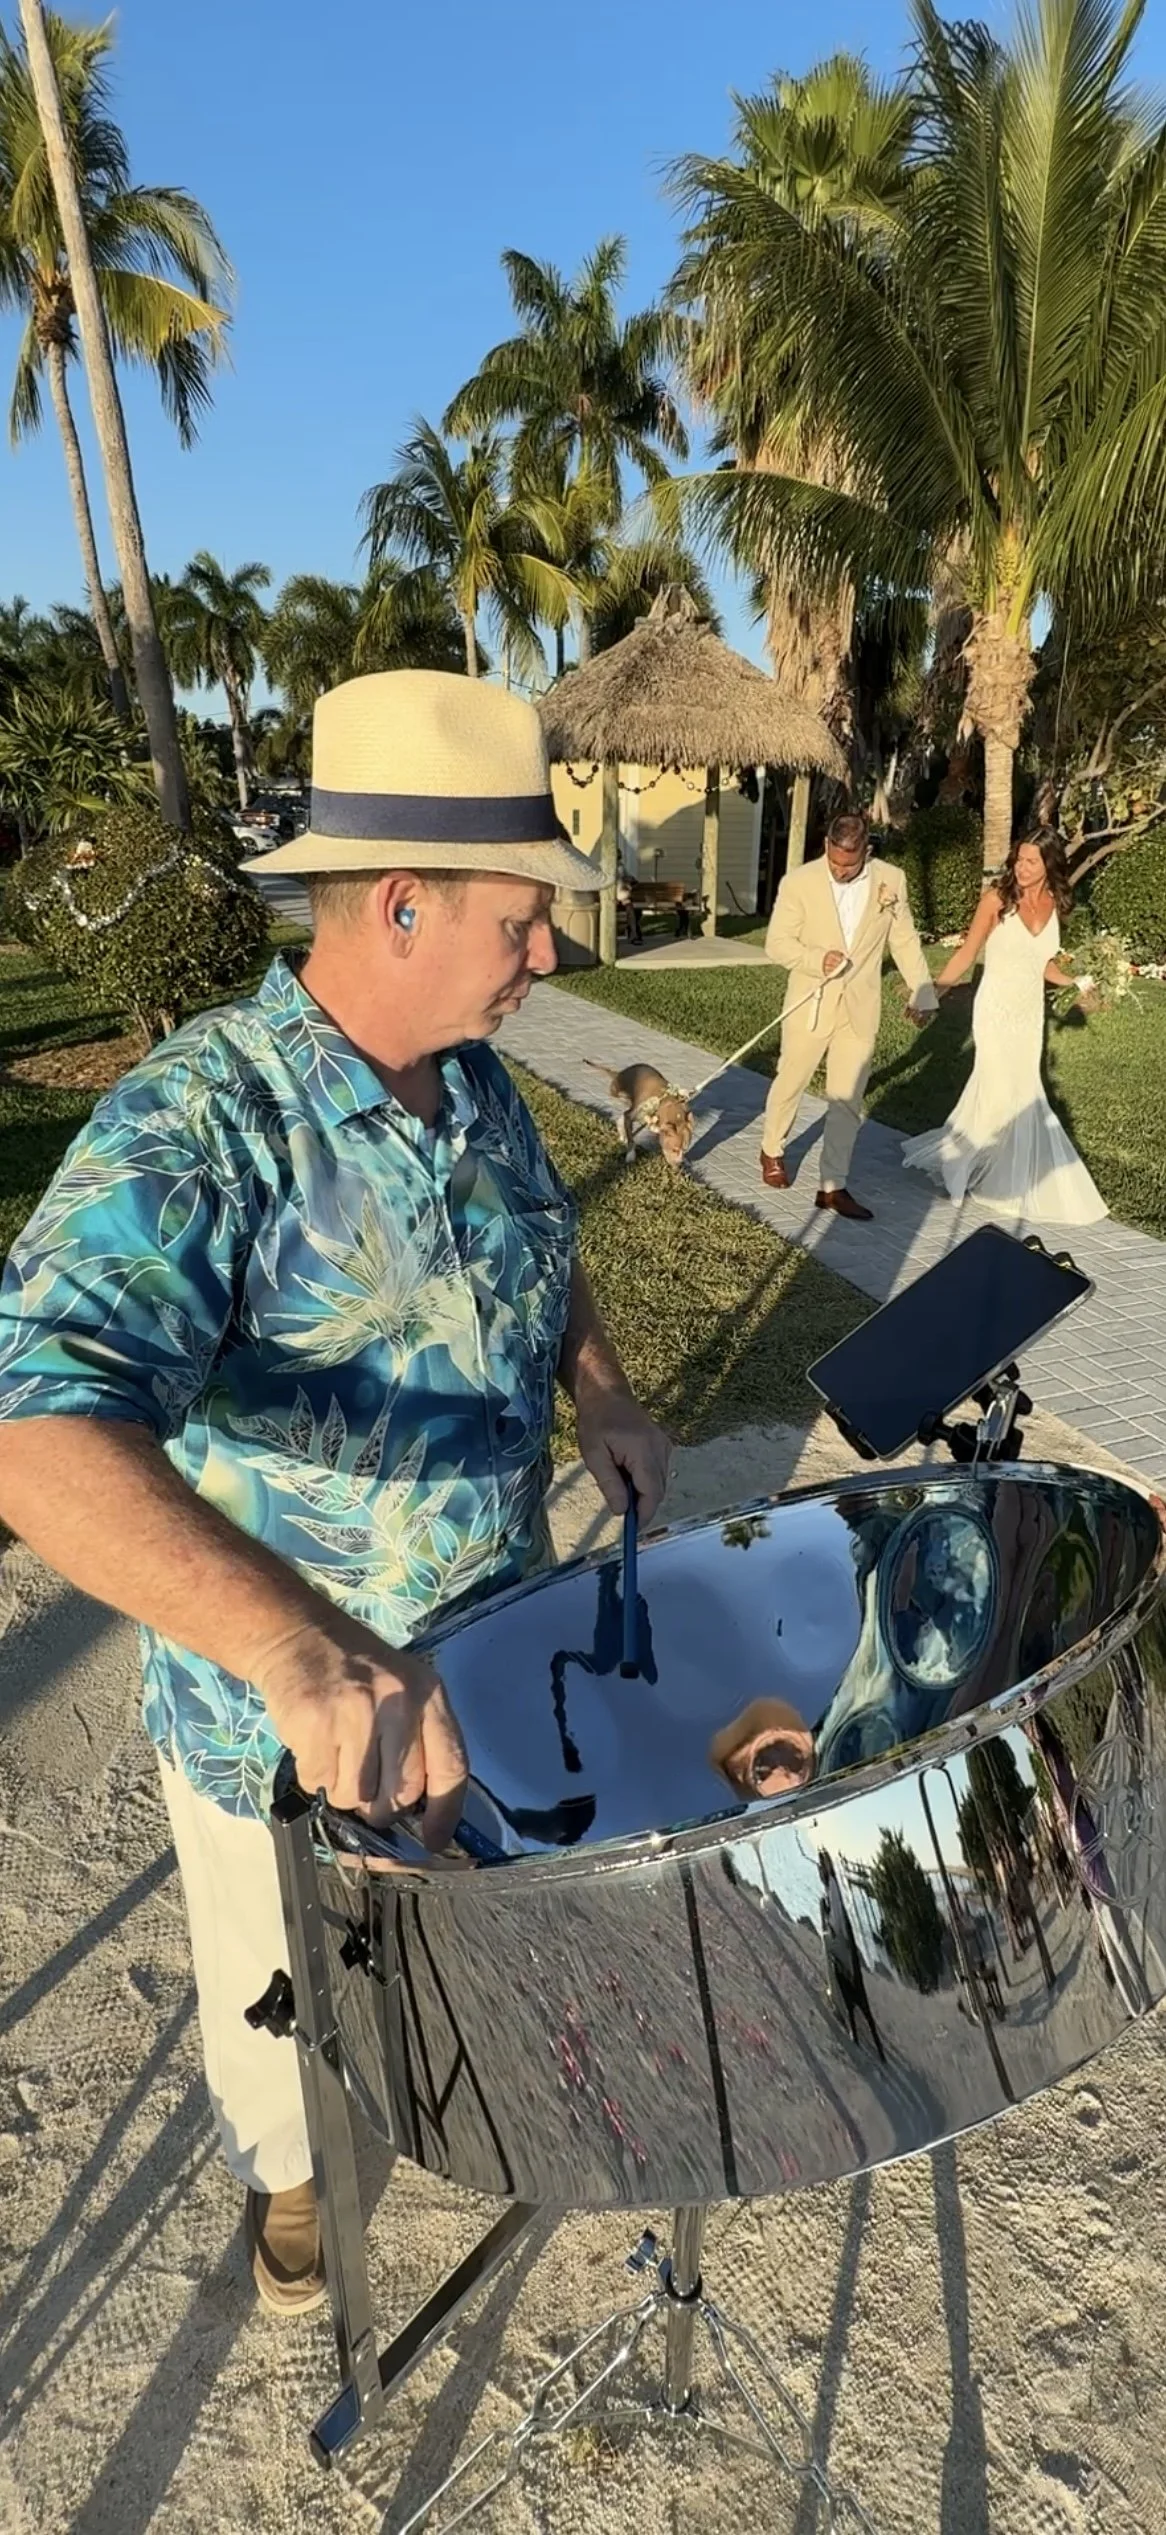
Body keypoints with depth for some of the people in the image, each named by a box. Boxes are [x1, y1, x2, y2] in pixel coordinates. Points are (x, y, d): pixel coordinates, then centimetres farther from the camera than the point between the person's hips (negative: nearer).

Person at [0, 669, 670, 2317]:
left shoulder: (478, 1083, -7)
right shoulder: (196, 1127, -31)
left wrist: (601, 1392, -6)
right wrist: (301, 1649, -57)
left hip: (491, 1642, 6)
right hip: (276, 1691, -5)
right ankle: (285, 2172, 60)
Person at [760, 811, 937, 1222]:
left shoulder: (891, 880, -4)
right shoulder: (798, 882, -12)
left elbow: (905, 941, 6)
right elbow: (776, 943, -8)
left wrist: (922, 992, 7)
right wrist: (818, 959, -24)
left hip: (860, 1007, 2)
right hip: (811, 1004, -1)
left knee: (847, 1099, 3)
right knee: (790, 1082, 14)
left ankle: (833, 1186, 11)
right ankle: (771, 1151, 40)